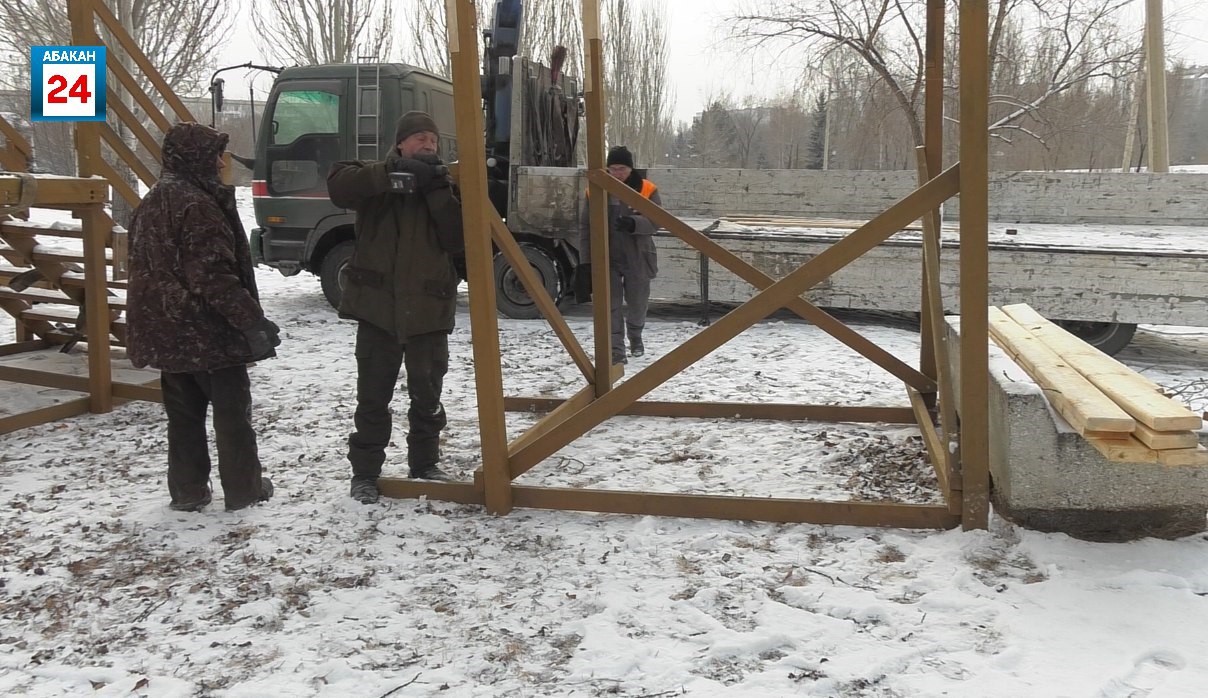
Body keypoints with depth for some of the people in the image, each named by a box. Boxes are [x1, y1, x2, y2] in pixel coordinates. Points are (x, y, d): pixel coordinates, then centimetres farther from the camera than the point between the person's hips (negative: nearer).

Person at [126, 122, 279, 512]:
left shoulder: (152, 204, 11)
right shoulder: (198, 206, -18)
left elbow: (146, 268, 18)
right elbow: (214, 276, -24)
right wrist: (252, 321, -22)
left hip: (166, 332, 8)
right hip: (208, 331, -8)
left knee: (183, 414, 15)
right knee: (232, 411, 5)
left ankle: (187, 491, 20)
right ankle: (243, 489, 12)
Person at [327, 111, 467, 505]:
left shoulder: (444, 187, 8)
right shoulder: (375, 179, 4)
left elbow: (459, 240, -6)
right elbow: (338, 187, -18)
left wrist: (438, 192, -15)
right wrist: (393, 173, -26)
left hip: (428, 310, 2)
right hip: (377, 306, -1)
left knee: (427, 394, 11)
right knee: (373, 395, 5)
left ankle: (425, 464, 28)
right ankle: (365, 471, 17)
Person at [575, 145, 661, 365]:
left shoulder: (647, 190, -4)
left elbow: (656, 220, -12)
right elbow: (586, 227, 0)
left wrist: (634, 223, -32)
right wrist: (585, 261, -5)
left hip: (637, 259, 0)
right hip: (607, 259, 0)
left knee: (637, 303, 14)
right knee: (610, 305, -4)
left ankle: (635, 335, 44)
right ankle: (616, 351, 1)